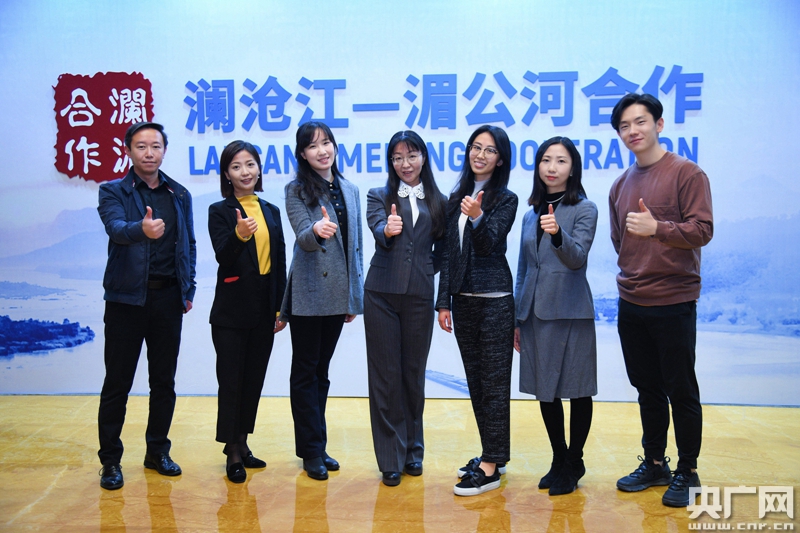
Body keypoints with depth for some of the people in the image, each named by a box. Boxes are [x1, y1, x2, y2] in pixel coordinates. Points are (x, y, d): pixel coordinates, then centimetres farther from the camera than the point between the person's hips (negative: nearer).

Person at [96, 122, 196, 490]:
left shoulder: (179, 195, 12)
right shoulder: (113, 191, 0)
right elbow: (115, 228, -20)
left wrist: (189, 290, 7)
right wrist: (142, 228, -42)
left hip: (168, 297, 3)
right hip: (127, 297, -3)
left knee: (164, 381, 10)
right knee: (117, 382, 3)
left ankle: (158, 452, 24)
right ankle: (110, 460, 15)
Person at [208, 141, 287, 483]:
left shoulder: (271, 212, 10)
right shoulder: (220, 211, -3)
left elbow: (279, 263, 11)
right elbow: (223, 258, -15)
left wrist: (281, 308, 8)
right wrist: (239, 234, -35)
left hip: (264, 310, 5)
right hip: (232, 310, -4)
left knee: (254, 379, 12)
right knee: (231, 381, 1)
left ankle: (242, 444, 26)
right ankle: (232, 455, 12)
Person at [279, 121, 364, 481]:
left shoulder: (350, 191, 11)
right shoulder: (297, 191, -4)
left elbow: (356, 245, 13)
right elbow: (303, 237, -17)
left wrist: (356, 296, 13)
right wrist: (317, 231, -41)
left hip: (338, 295, 5)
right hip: (308, 295, -5)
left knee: (321, 371, 14)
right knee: (305, 372, 4)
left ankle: (318, 445, 24)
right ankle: (311, 451, 13)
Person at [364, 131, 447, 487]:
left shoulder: (439, 202, 10)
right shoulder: (378, 197, 5)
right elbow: (378, 230, -15)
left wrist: (429, 269, -1)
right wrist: (388, 230, -35)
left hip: (419, 296, 1)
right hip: (382, 294, -1)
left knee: (414, 373, 10)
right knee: (385, 375, 2)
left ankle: (413, 450, 27)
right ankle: (391, 459, 12)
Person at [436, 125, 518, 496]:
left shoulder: (506, 199, -3)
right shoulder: (457, 197, 11)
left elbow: (489, 243, -15)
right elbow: (448, 252, 11)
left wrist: (477, 217, -34)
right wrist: (443, 302, 8)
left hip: (494, 299, -6)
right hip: (462, 299, 6)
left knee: (494, 381, -2)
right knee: (476, 379, 12)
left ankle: (491, 466, 4)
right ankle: (491, 454, 25)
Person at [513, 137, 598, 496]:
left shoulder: (584, 209, -3)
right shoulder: (531, 214, 12)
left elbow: (577, 257, -18)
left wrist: (558, 234, -38)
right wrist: (517, 319, 15)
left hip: (570, 314, -5)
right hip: (535, 313, 6)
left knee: (577, 390, 5)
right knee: (544, 390, 12)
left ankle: (574, 464, 21)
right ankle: (558, 461, 27)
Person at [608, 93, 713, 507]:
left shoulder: (687, 174, -7)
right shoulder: (621, 185, 11)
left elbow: (702, 230, -16)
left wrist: (657, 228, -30)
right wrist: (631, 276, 14)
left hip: (673, 303, -6)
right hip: (630, 304, 6)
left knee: (681, 391, 4)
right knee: (647, 389, 15)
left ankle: (687, 472, 20)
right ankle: (654, 464, 29)